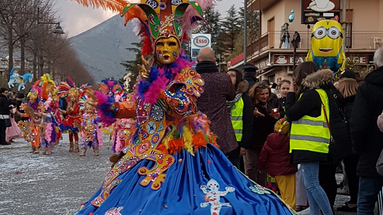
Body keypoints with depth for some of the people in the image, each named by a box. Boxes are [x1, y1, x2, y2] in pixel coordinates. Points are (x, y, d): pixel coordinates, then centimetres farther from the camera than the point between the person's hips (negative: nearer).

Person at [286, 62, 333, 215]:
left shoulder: (311, 94, -14)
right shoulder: (318, 93, 17)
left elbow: (291, 114, -13)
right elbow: (298, 113, 19)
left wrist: (291, 93, -1)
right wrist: (295, 93, 11)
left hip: (309, 146, -10)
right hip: (310, 146, 10)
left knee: (311, 184, -11)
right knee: (310, 184, 12)